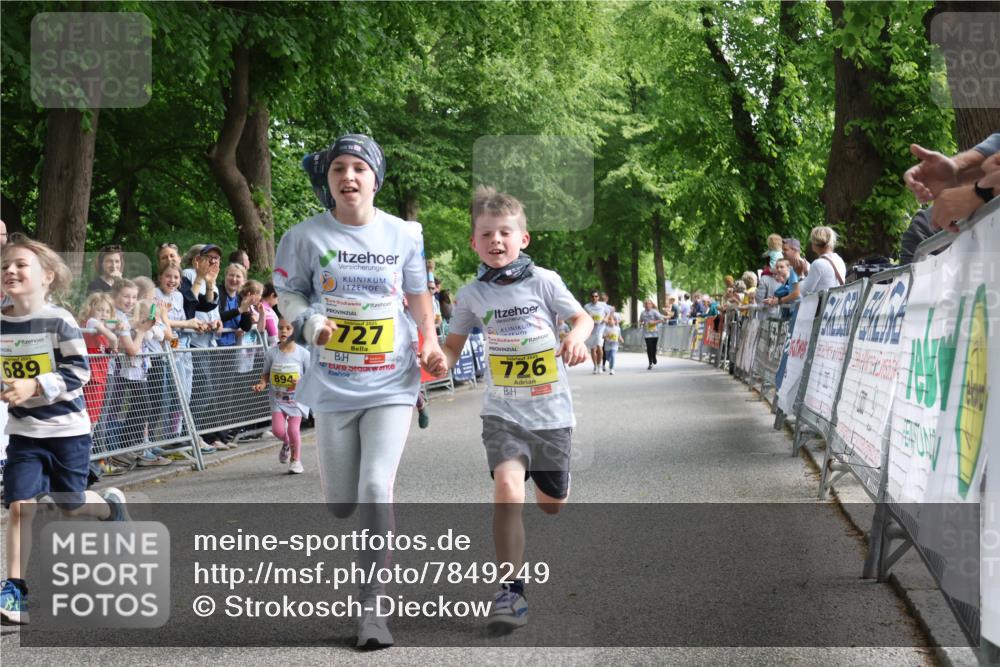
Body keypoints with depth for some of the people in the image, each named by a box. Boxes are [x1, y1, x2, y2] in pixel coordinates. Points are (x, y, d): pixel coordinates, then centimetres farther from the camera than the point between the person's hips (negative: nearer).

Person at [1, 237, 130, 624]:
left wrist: (35, 386, -26)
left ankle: (111, 506, 44)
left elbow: (79, 371, -16)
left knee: (70, 506, 11)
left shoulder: (59, 321, -14)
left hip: (67, 429, -3)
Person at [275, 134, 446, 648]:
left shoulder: (404, 235, -2)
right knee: (340, 504, 8)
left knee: (376, 489, -15)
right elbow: (288, 292, 5)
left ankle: (371, 607, -3)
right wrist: (309, 321, -16)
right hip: (333, 387, 1)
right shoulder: (307, 236, -5)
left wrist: (430, 340, -1)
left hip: (391, 384, -1)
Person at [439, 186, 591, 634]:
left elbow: (582, 317, 2)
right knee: (507, 486, -26)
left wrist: (575, 337, -21)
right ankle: (511, 592, -20)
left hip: (551, 410, 1)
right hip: (503, 411, 0)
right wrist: (441, 360, -14)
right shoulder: (472, 294, -1)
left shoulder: (543, 281, -5)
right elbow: (454, 345, 9)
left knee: (552, 503, 14)